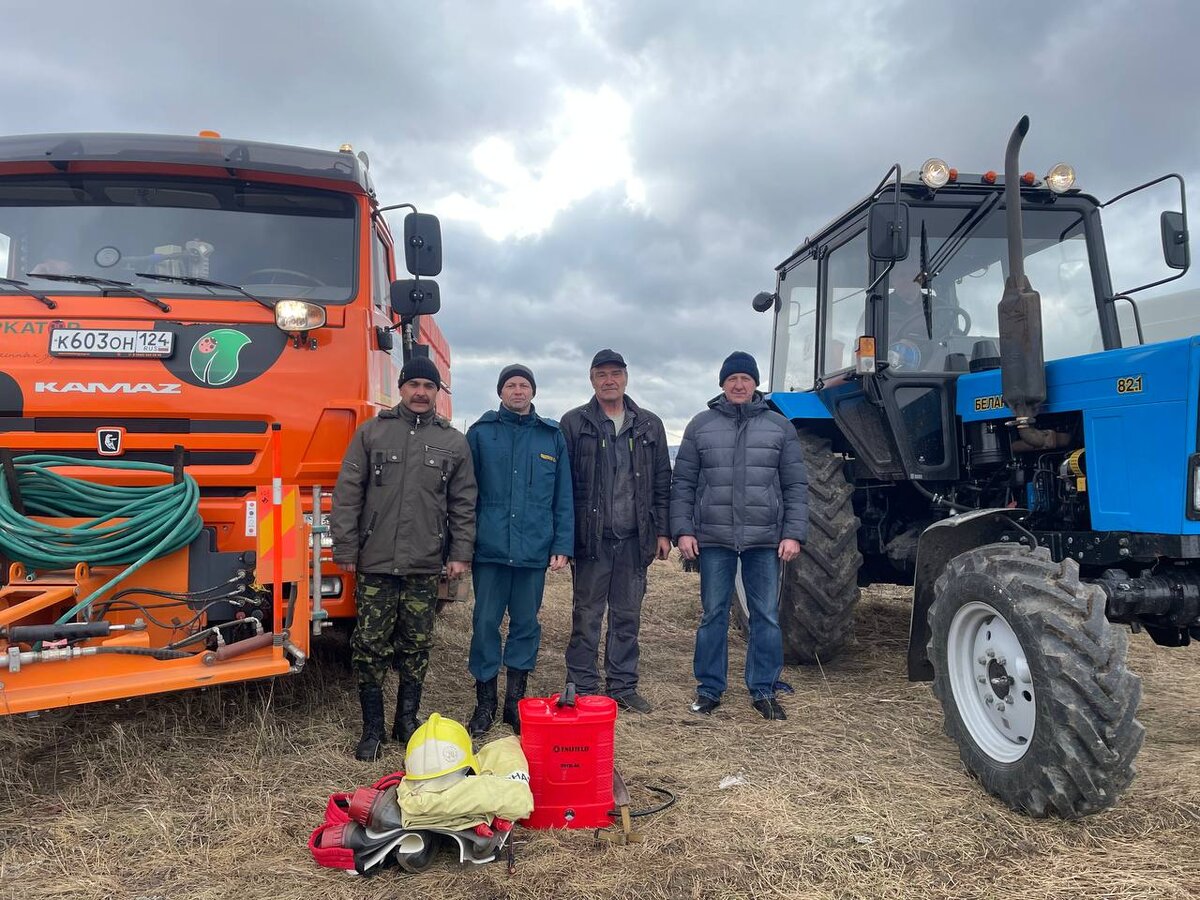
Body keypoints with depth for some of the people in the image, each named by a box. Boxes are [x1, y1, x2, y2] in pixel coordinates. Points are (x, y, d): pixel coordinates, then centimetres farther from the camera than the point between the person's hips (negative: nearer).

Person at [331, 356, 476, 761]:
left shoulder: (454, 443, 8)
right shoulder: (371, 432, 4)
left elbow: (464, 503, 8)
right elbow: (347, 494, 2)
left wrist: (461, 553, 2)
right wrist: (345, 549, -2)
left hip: (425, 567, 1)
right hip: (375, 563, -1)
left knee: (416, 648, 9)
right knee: (370, 646, 2)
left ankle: (407, 721, 25)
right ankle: (372, 729, 16)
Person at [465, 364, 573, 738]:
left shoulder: (552, 436, 7)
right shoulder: (480, 433, 5)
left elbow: (563, 497, 7)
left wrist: (562, 545, 0)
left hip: (534, 549, 1)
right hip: (489, 548, -1)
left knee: (526, 623, 10)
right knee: (485, 623, 4)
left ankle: (515, 700, 24)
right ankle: (485, 703, 19)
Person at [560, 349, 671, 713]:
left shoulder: (649, 425, 10)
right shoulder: (574, 423, 1)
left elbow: (662, 482, 10)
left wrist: (662, 531, 5)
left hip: (634, 539, 3)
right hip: (592, 537, -3)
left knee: (627, 615, 11)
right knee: (587, 615, 5)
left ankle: (623, 685, 22)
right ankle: (582, 687, 15)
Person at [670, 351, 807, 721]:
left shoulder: (780, 427, 5)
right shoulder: (700, 426, 5)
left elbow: (796, 486, 5)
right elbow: (682, 484, 5)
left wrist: (793, 534, -4)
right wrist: (682, 530, -4)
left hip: (765, 540, 1)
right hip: (714, 539, 0)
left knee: (766, 616, 6)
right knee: (713, 615, 8)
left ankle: (763, 690, 20)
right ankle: (709, 689, 20)